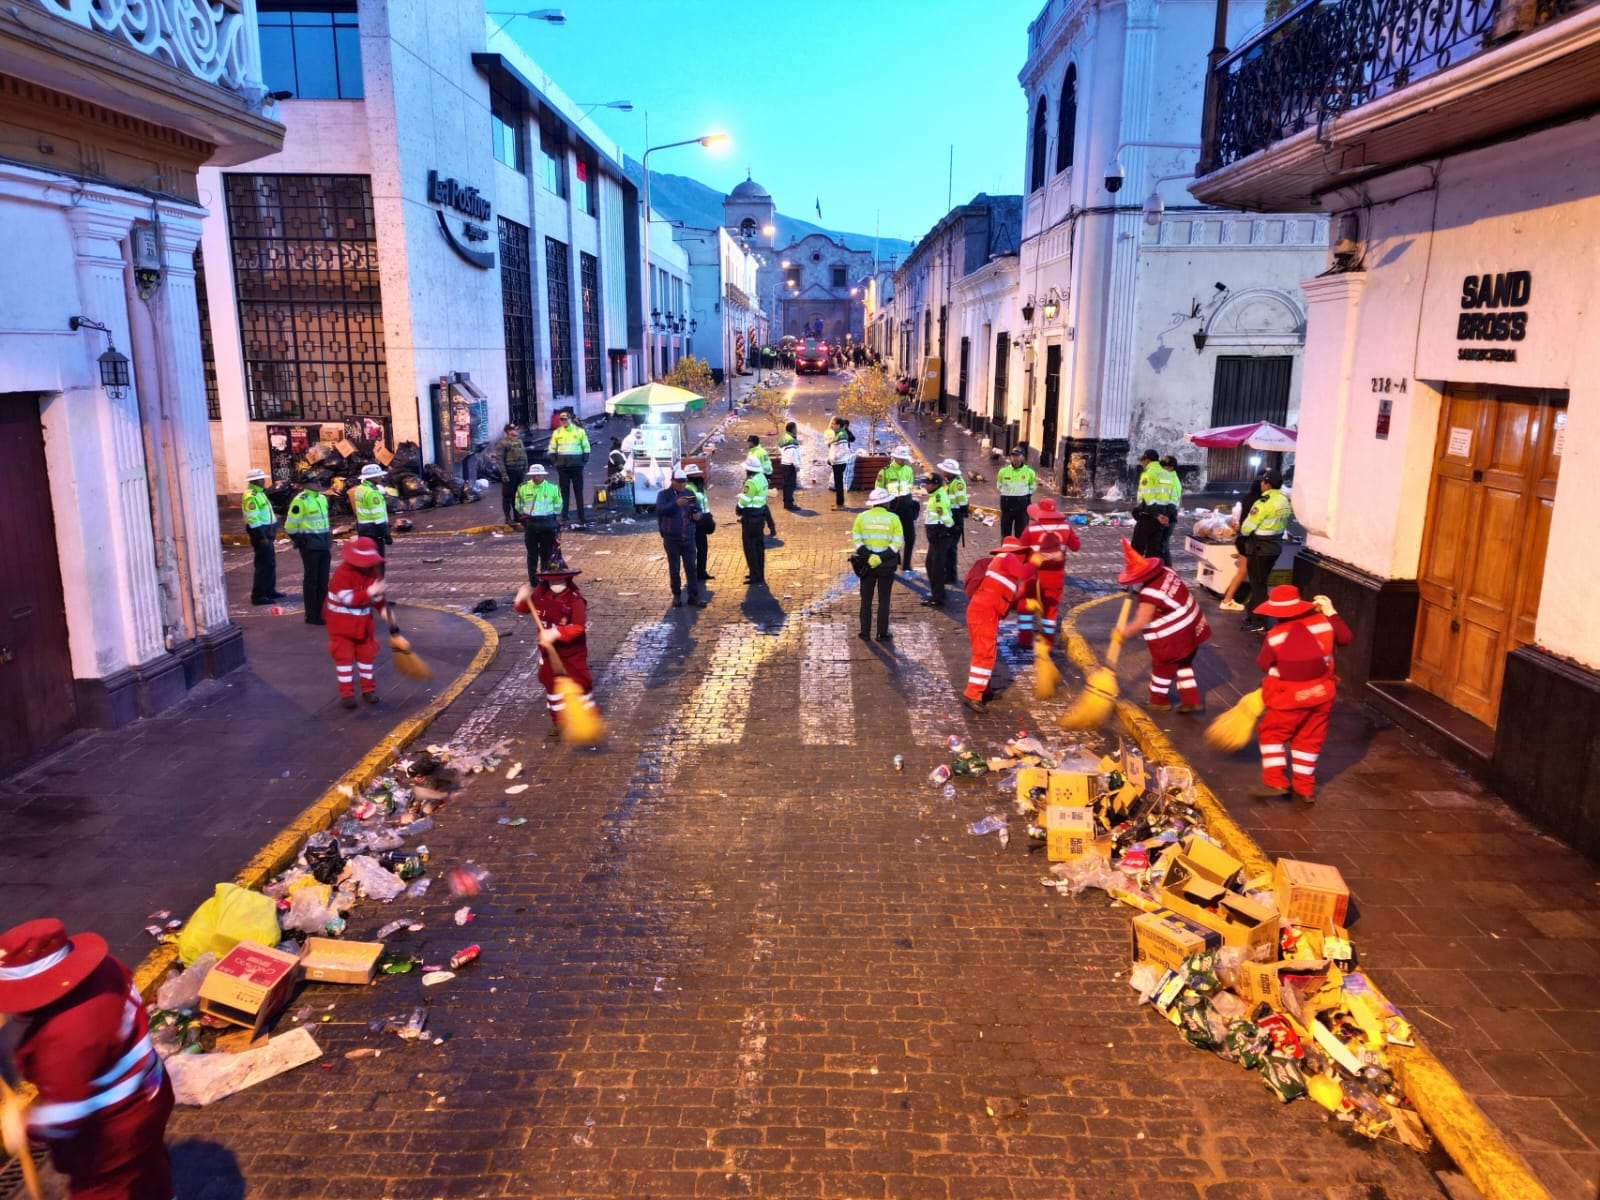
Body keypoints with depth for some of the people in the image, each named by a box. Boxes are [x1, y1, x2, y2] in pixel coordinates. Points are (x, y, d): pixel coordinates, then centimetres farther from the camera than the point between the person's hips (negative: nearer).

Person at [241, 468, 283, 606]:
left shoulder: (259, 493, 15)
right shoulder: (251, 496, -17)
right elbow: (253, 519, -23)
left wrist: (271, 535, 21)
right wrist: (261, 537, -24)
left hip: (267, 532, 10)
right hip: (260, 533, -10)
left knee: (270, 563, 16)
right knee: (263, 564, -7)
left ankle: (270, 590, 26)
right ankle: (258, 596, -4)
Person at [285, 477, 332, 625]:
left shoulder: (322, 498, 12)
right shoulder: (301, 501, -14)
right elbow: (291, 525, -14)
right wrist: (300, 542, -9)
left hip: (324, 544, 8)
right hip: (310, 545, -8)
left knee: (323, 579, 12)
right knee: (311, 579, -2)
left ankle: (322, 611, 20)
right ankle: (312, 615, 4)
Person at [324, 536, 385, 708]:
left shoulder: (371, 571, -3)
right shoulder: (342, 573, -23)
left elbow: (376, 593, 8)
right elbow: (349, 599, -30)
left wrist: (383, 608, -8)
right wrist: (370, 592, -36)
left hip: (363, 622, 6)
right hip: (342, 623, -6)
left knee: (367, 654, 12)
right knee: (344, 656, -1)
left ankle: (368, 688, 25)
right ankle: (346, 693, 5)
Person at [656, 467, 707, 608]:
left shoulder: (690, 494, 9)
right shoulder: (664, 495, -3)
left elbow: (697, 509, 13)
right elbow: (660, 510, -20)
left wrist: (697, 515, -12)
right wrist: (676, 503, -34)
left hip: (688, 538, 3)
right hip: (671, 538, -3)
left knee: (691, 567, 4)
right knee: (674, 568, 6)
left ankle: (694, 595, 9)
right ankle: (677, 595, 16)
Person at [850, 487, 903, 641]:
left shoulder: (862, 517, -1)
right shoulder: (893, 518, -5)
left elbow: (856, 539, -9)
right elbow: (898, 542, -13)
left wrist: (868, 556, -14)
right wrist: (881, 558, -15)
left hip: (867, 563, 1)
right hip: (887, 564, -1)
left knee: (866, 599, 11)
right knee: (884, 600, 8)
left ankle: (865, 633, 14)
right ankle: (883, 634, 11)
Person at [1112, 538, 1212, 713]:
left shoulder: (1149, 595, -30)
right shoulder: (1166, 571, -7)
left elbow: (1141, 622, -26)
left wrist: (1124, 632, -10)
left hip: (1173, 637, -9)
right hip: (1190, 627, 9)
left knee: (1162, 666, 14)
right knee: (1183, 663, 24)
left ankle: (1159, 699, 32)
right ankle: (1192, 699, 28)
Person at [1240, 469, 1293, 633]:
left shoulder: (1264, 503, -22)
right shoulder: (1285, 501, 5)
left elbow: (1247, 528, -17)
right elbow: (1283, 524, 12)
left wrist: (1242, 531, 4)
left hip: (1260, 548, -8)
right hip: (1275, 545, 8)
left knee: (1258, 585, 0)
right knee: (1260, 582, 19)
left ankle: (1260, 623, 4)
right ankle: (1253, 614, 29)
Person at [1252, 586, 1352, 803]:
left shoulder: (1276, 636, -17)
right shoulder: (1323, 622, -5)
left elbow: (1263, 664, -5)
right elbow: (1345, 637, 13)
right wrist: (1331, 612, 19)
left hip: (1291, 698, -5)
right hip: (1322, 694, 5)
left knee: (1271, 734, 13)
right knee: (1309, 739, 17)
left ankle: (1276, 782, 6)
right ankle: (1305, 788, 21)